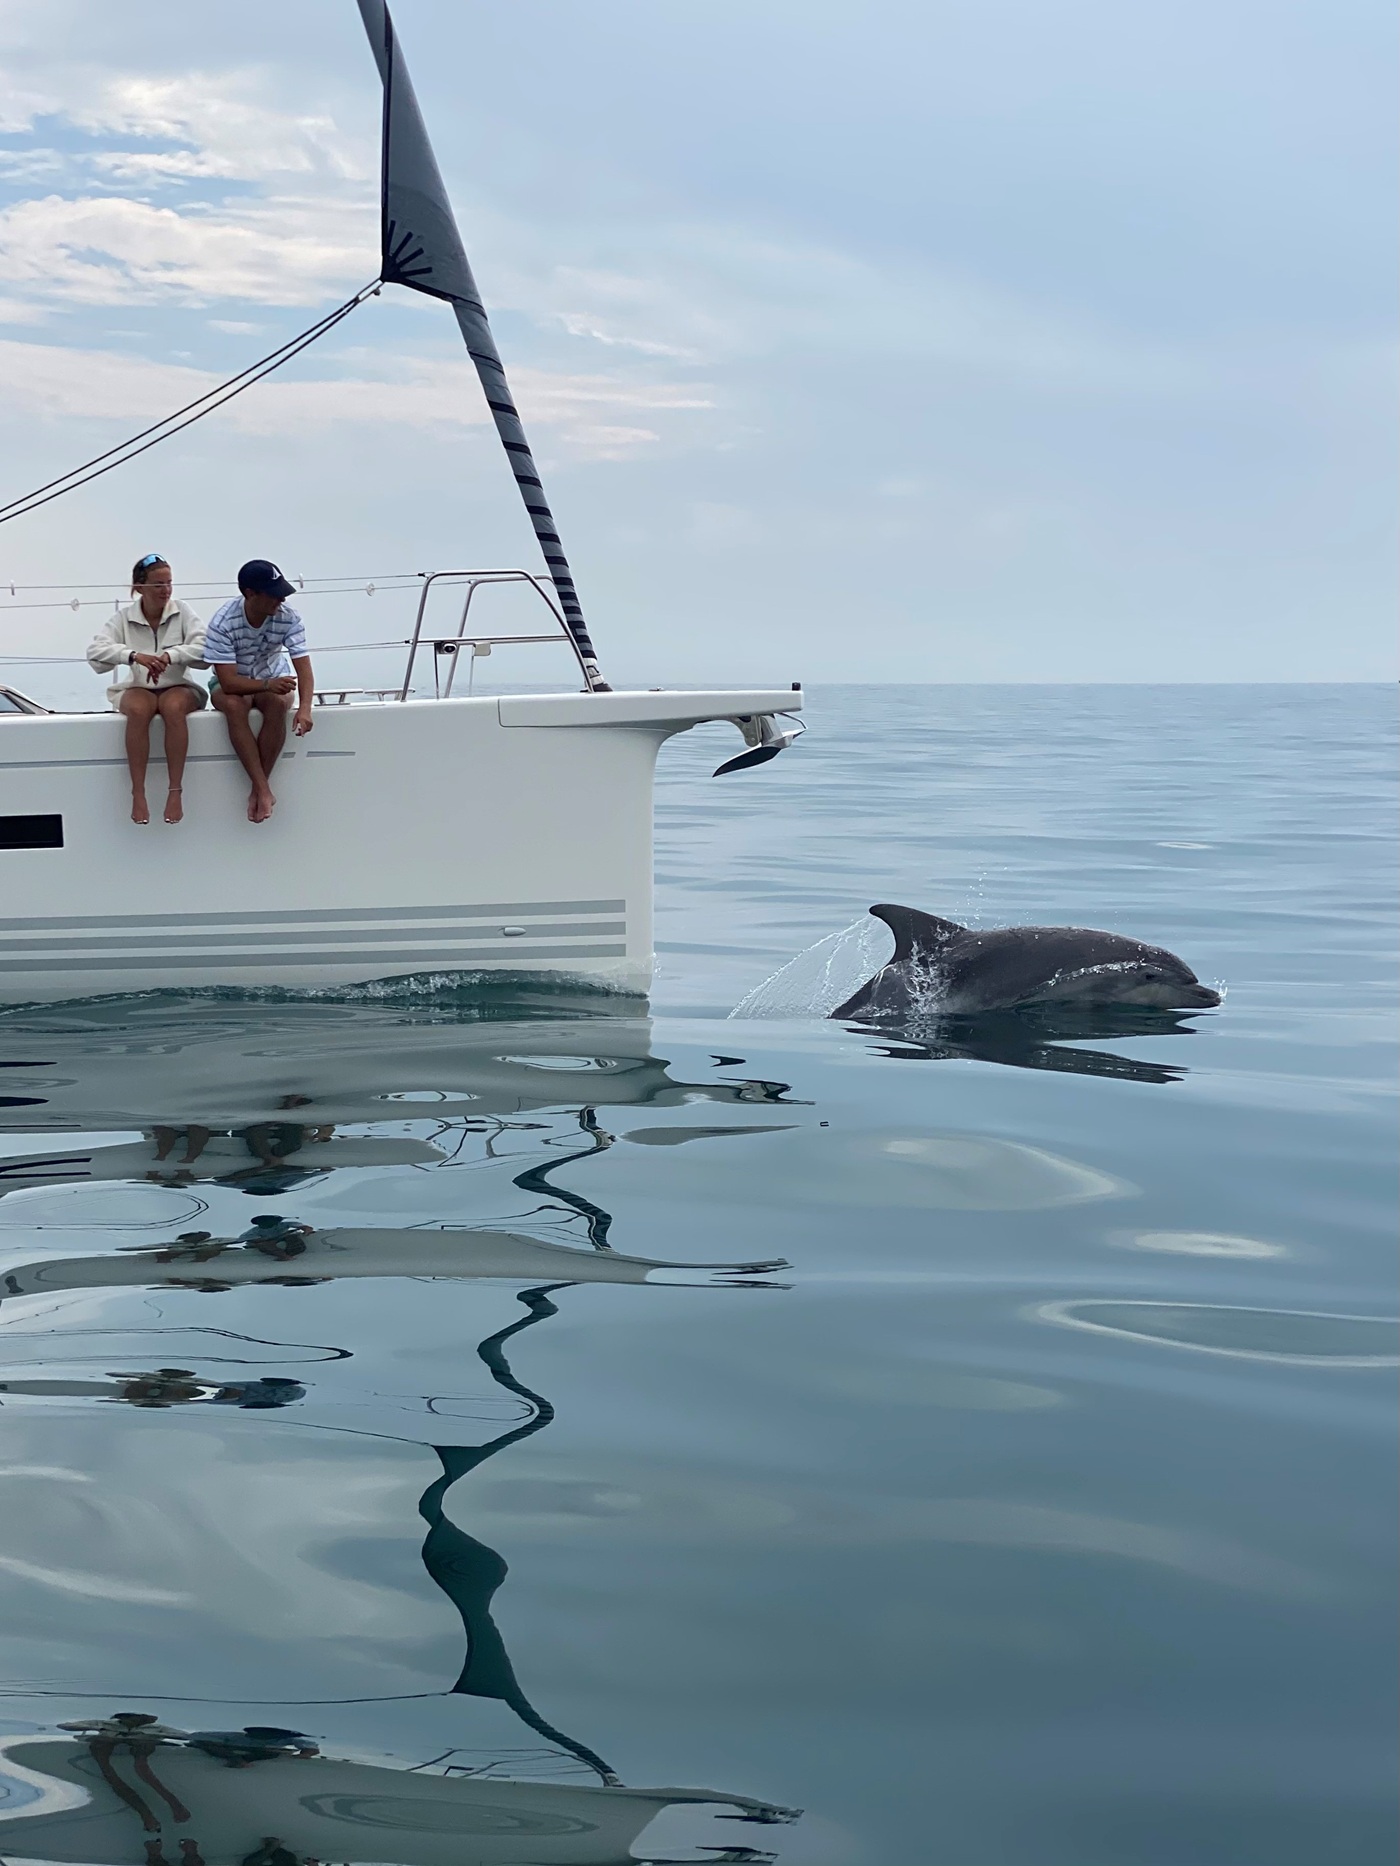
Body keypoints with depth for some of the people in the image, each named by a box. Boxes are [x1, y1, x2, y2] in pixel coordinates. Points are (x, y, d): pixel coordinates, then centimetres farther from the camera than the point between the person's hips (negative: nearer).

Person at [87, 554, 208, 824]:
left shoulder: (182, 611, -3)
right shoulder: (125, 616, -1)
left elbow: (204, 650, -16)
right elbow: (95, 653, -13)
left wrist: (169, 656, -31)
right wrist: (133, 655, -30)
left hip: (178, 686, -1)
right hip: (138, 688, 1)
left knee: (174, 707, -36)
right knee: (138, 709, -35)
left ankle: (175, 792, -32)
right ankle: (138, 794, -32)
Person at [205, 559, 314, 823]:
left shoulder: (288, 618, -19)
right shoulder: (223, 622, -26)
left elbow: (303, 668, -24)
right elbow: (229, 682, -28)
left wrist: (305, 708, -41)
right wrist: (267, 685, -40)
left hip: (274, 680, 2)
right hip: (233, 683, -2)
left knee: (278, 703, -33)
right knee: (234, 706, -36)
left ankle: (257, 790, -24)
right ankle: (264, 790, -35)